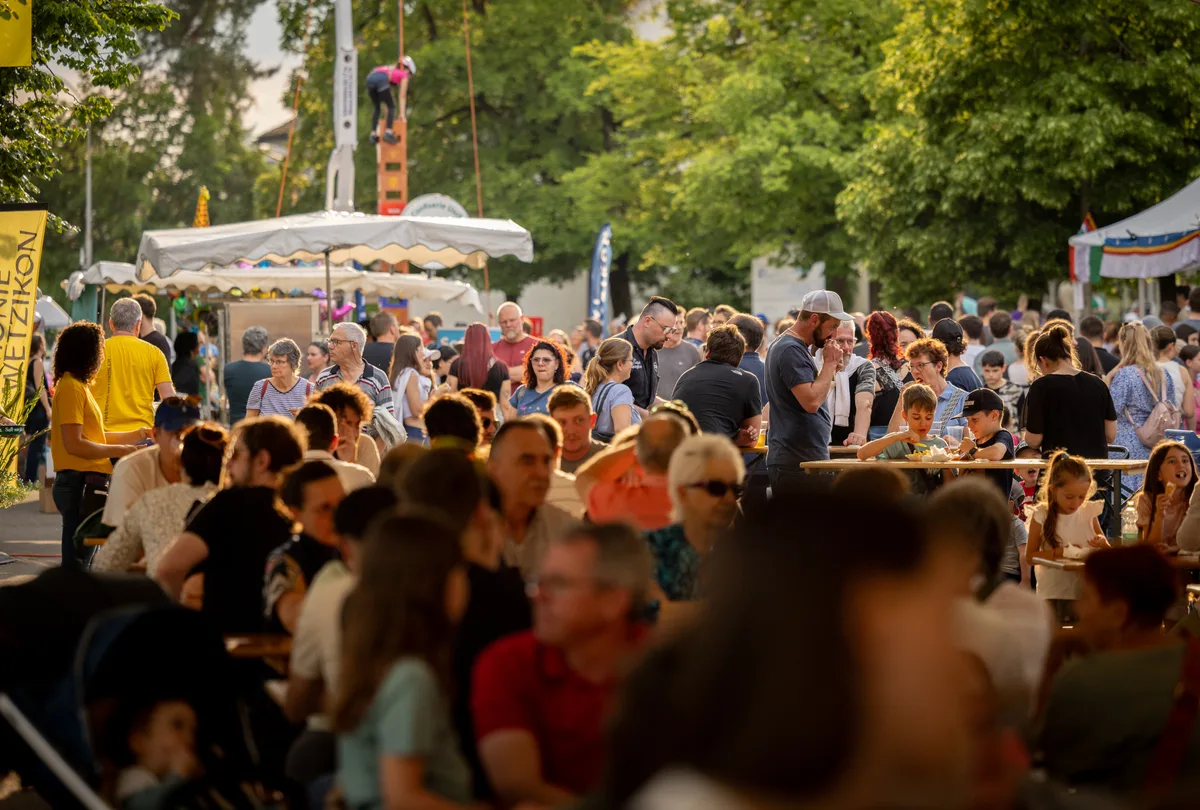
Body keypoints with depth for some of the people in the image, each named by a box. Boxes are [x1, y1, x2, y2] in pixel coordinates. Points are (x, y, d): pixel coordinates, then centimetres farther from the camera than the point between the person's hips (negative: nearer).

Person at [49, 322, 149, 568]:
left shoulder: (80, 386, 16)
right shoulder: (71, 387, -13)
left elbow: (94, 436, 17)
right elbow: (74, 444, -20)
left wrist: (139, 434, 12)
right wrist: (118, 450, -13)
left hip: (87, 482, 10)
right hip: (77, 483, -10)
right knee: (77, 559, -8)